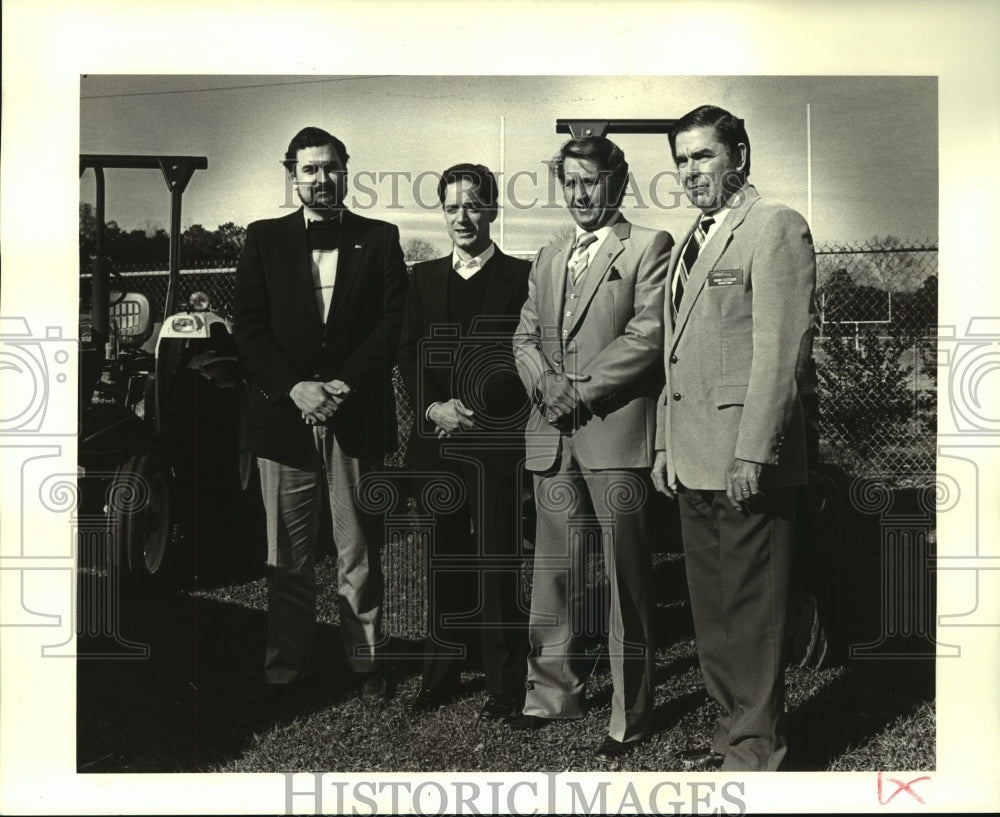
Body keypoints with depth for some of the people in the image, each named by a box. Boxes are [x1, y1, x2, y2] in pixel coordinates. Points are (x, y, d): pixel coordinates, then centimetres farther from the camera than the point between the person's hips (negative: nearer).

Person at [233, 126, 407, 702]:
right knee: (289, 556, 7)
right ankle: (289, 666, 19)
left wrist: (342, 385, -11)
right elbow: (249, 326, 2)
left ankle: (366, 660, 18)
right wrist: (294, 388, -11)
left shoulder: (380, 239, 8)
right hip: (284, 414, 1)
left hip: (358, 415, -1)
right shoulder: (264, 239, 10)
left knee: (360, 551, 5)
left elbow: (394, 323, -1)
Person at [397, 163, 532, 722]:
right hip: (437, 441, 4)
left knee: (499, 564, 0)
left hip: (496, 442, -4)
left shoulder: (520, 277, 1)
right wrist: (435, 407, -7)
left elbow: (525, 361, -4)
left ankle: (507, 685, 11)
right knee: (444, 561, 11)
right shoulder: (424, 278, 14)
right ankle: (441, 675, 23)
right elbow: (409, 355, 10)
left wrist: (472, 413, -12)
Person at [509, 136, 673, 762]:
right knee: (554, 575, 11)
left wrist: (579, 390, -11)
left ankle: (630, 716, 10)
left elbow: (648, 336, -9)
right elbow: (525, 337, 18)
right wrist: (545, 382, -3)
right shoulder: (548, 259, 21)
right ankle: (554, 692, 23)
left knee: (626, 578, 0)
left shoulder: (650, 247, 2)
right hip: (552, 437, 6)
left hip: (616, 432, -6)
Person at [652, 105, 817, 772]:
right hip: (694, 463, 9)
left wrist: (752, 452, -19)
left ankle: (757, 746, 14)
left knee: (752, 612, 0)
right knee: (711, 611, 15)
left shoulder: (775, 227, -6)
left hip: (748, 463, -8)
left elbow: (781, 349, -14)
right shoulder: (690, 243, 20)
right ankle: (735, 725, 29)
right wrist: (666, 444, 16)